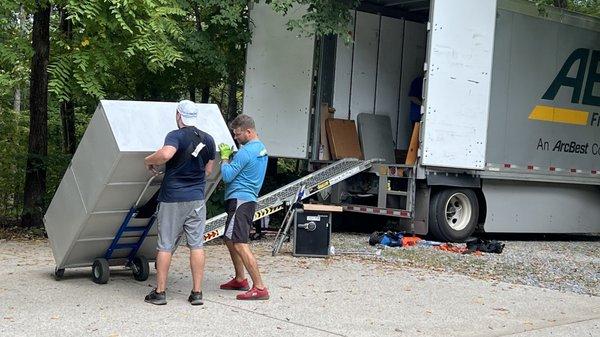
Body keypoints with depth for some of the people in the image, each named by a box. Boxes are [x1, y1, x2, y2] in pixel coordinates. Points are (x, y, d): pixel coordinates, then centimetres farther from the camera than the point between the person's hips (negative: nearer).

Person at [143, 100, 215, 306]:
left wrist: (149, 160, -12)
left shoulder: (176, 136, -10)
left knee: (165, 246, 4)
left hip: (172, 198, -4)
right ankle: (197, 293, 6)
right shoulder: (208, 140, 7)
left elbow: (166, 154, -31)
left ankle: (160, 292, 9)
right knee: (196, 245, 6)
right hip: (197, 198, 4)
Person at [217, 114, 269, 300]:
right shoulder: (261, 148, 15)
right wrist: (231, 156, 9)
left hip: (240, 200, -11)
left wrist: (224, 157, -1)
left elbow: (227, 176, -15)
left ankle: (259, 287, -17)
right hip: (248, 198, 11)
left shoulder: (245, 152, -17)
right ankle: (240, 279, 31)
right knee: (230, 240, 21)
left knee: (240, 244, -14)